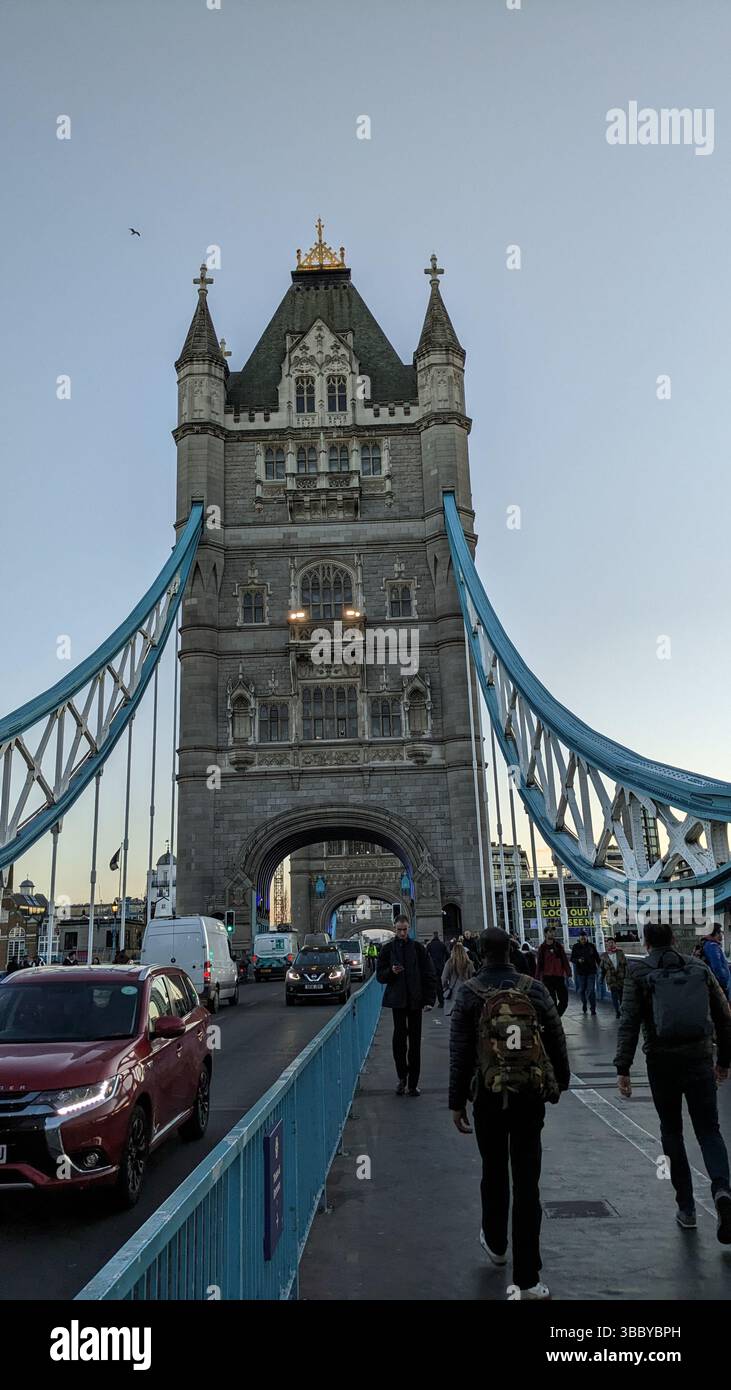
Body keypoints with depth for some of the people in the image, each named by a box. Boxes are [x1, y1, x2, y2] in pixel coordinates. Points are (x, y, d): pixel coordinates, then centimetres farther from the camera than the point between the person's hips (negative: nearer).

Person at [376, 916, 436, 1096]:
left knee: (415, 1042, 5)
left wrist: (430, 999, -4)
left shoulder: (418, 948, 2)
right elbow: (380, 976, 6)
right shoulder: (388, 949, 3)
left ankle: (413, 1084, 13)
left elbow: (429, 975, 3)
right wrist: (391, 971, -15)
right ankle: (402, 1078, 15)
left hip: (415, 1000, 0)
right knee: (399, 1038, -5)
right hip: (397, 1000, 0)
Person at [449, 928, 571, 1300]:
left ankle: (495, 1244, 41)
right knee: (527, 1181, 4)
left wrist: (456, 1102, 2)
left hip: (490, 1095, 0)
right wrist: (561, 1080, 22)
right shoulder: (534, 989, -2)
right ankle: (526, 1279, 6)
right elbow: (556, 1040, 6)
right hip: (531, 1096, 1)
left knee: (494, 1172, 20)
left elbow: (460, 1053, -6)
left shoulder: (469, 994, -7)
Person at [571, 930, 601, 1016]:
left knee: (591, 991, -7)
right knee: (582, 990, 11)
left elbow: (597, 957, 6)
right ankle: (584, 1006, 34)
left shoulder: (591, 946, -1)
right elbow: (572, 959, -1)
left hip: (591, 971, -1)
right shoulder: (575, 946, -2)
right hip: (580, 972, 1)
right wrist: (578, 960, -21)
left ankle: (593, 1010, -2)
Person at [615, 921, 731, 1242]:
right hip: (699, 1059, 2)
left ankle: (686, 1207, 17)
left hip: (661, 1061, -1)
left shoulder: (638, 972, -1)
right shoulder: (699, 968, 8)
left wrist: (623, 1068, -7)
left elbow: (629, 1023, -9)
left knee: (671, 1131, 14)